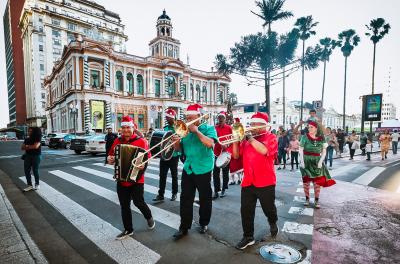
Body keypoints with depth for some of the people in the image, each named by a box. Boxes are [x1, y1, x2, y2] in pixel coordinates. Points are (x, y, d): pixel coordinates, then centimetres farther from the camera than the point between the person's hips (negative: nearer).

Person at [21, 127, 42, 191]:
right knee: (26, 170, 3)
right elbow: (22, 148, 10)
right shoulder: (26, 139, 14)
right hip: (28, 156, 7)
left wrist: (27, 146, -5)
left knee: (35, 170, -1)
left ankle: (37, 184, 13)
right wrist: (31, 147, -10)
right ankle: (29, 185, 10)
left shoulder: (37, 139, -7)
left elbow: (36, 146, -22)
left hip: (36, 156, -7)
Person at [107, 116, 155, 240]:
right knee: (124, 205, 12)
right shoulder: (117, 141, 5)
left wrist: (143, 164, -31)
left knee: (138, 202, -1)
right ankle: (128, 230, 30)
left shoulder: (141, 141, -9)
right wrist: (110, 160, -7)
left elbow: (147, 157, -12)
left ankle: (149, 217, 32)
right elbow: (111, 156, 14)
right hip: (121, 179, 5)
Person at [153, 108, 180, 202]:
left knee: (174, 175, 10)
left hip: (174, 156, -5)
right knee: (162, 175, 6)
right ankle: (160, 195, 13)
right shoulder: (165, 128, 10)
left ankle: (174, 193, 24)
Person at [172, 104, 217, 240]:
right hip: (188, 168, 4)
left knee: (205, 198, 11)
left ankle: (204, 223, 31)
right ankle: (184, 227, 18)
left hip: (203, 169, -4)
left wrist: (196, 131, -20)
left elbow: (210, 143, -24)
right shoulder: (186, 130, 9)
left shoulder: (208, 128, -4)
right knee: (185, 198, 6)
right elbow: (179, 149, 9)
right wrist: (176, 142, -13)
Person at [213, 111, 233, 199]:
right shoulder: (215, 128, 5)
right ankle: (216, 191, 5)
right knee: (215, 173, -1)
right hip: (217, 153, 2)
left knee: (225, 172, 10)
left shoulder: (229, 128, 0)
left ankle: (223, 190, 24)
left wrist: (227, 145, -16)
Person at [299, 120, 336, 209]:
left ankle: (317, 200, 17)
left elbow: (324, 151, 4)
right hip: (306, 161, -1)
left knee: (317, 181, 3)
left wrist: (320, 161, -8)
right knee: (306, 181, 6)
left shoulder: (321, 138, 0)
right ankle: (307, 199, 21)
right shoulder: (305, 137, -5)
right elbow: (301, 150, -4)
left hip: (317, 162, 1)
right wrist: (301, 161, -11)